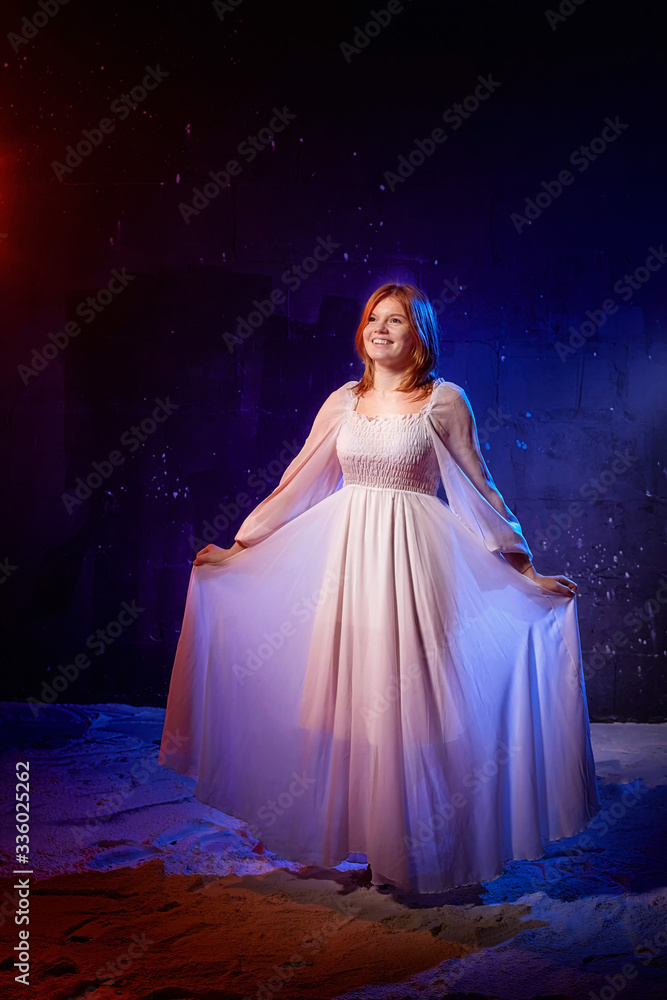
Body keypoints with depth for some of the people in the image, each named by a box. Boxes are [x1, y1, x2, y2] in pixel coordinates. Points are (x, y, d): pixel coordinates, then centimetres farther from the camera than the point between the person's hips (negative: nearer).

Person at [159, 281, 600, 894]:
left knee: (406, 698, 0)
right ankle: (357, 836, 24)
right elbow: (297, 485, 13)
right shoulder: (344, 401, 9)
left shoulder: (445, 401, 0)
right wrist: (238, 547, 14)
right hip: (348, 555, 4)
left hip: (413, 559, -3)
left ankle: (411, 851, 18)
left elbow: (479, 491, 4)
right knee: (350, 696, 7)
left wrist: (524, 568, 2)